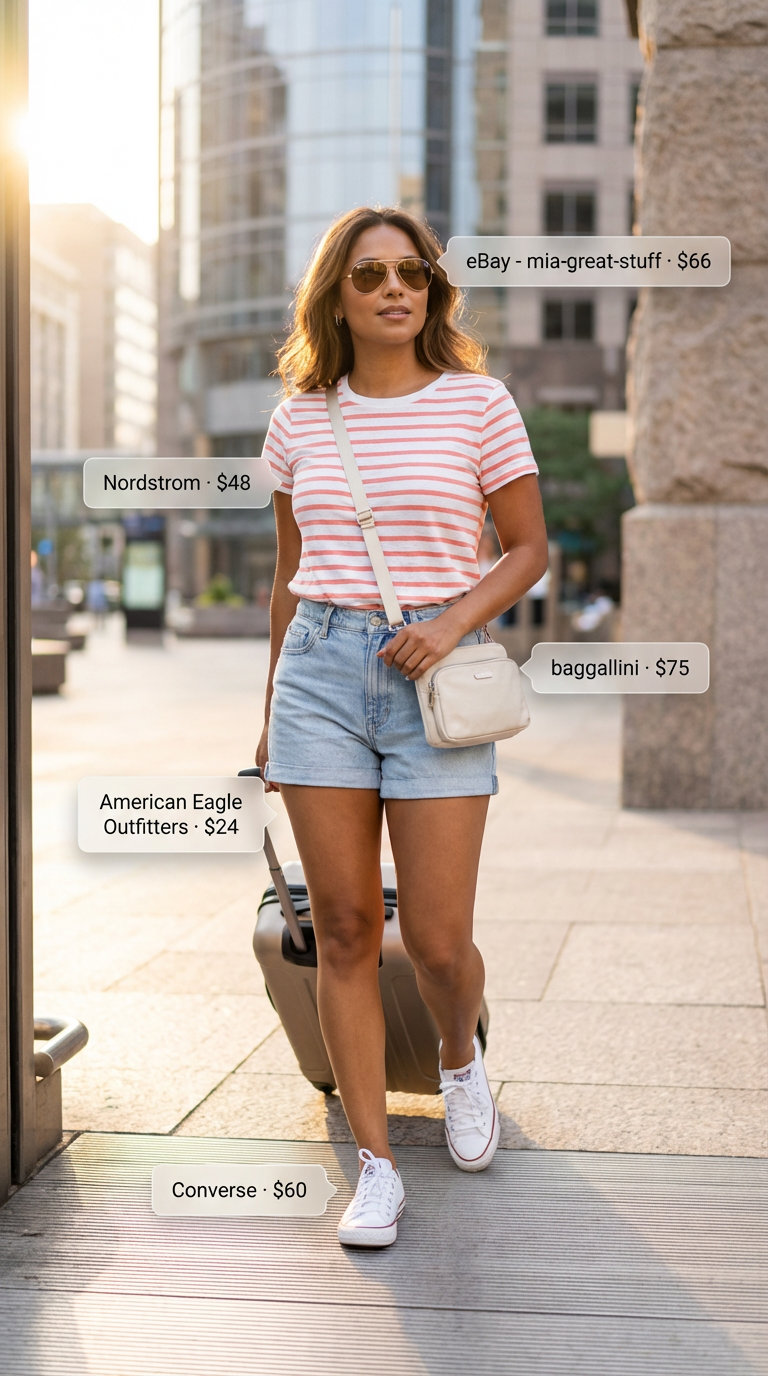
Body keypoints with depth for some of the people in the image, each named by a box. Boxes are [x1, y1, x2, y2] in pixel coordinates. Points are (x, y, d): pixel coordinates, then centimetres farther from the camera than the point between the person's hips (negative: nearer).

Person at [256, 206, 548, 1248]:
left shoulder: (478, 404, 1)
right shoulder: (300, 419, 9)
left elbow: (530, 548, 5)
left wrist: (455, 620, -13)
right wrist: (272, 712, 18)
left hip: (435, 681, -2)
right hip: (321, 670, 3)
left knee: (437, 940, -1)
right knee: (344, 929, 2)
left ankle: (461, 1059, 34)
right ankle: (375, 1167, 12)